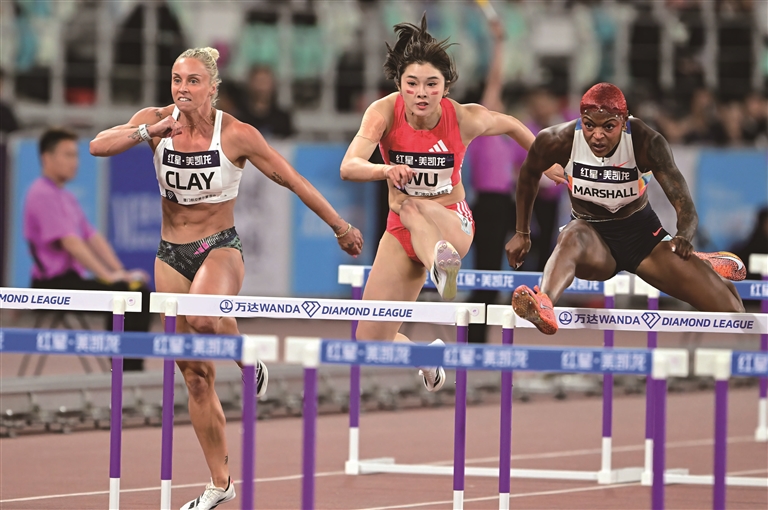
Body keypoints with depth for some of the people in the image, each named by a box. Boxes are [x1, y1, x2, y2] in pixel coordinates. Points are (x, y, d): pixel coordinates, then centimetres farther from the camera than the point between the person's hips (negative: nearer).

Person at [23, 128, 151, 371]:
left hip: (71, 278, 10)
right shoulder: (42, 195, -13)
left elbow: (93, 238, 16)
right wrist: (107, 275, -23)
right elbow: (70, 242, -21)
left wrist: (120, 272, 3)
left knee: (141, 292, 2)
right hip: (54, 282, -10)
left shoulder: (66, 197, 19)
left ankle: (133, 368, 1)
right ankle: (122, 371, -19)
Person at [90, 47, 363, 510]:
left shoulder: (237, 134, -12)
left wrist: (341, 226, 1)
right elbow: (98, 146, -17)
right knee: (196, 376, 6)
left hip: (220, 248, -4)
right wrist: (148, 132, -31)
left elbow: (292, 179, -4)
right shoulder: (158, 120, -5)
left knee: (203, 318, -39)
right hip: (171, 255, 4)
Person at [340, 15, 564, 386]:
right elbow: (348, 167, -31)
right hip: (401, 230, 3)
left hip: (451, 224, -3)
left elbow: (510, 126, 6)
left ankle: (442, 261, -67)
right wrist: (386, 171, -51)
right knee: (370, 342, -2)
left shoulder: (464, 119, -17)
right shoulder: (384, 112, -17)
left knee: (413, 208, -38)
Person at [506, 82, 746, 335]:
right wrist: (522, 234, 10)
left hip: (641, 230, 1)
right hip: (590, 232, -1)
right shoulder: (560, 141, -18)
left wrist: (684, 236, -51)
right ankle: (543, 304, -72)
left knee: (730, 311, -7)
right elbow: (529, 173, 5)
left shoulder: (646, 143, -23)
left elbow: (685, 207, -28)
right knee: (572, 238, -41)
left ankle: (702, 266, 30)